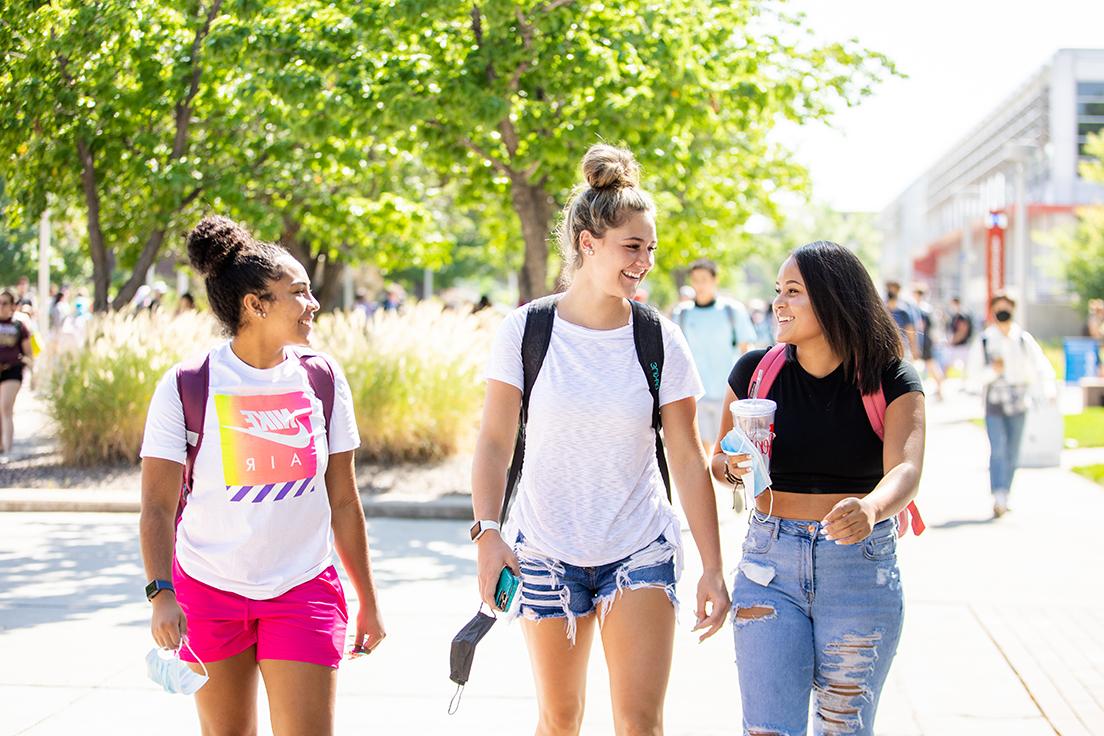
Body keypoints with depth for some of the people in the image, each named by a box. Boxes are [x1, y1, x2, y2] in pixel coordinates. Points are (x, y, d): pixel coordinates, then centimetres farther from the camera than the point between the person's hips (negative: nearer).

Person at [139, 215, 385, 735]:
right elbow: (158, 506, -9)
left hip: (304, 590, 1)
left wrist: (368, 603, 9)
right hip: (210, 593, -1)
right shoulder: (186, 387, -8)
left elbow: (343, 502, 6)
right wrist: (161, 593, -24)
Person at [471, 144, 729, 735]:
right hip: (546, 552, 0)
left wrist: (713, 569, -3)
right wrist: (487, 530, -19)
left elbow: (688, 462, -1)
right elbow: (495, 441, -5)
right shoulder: (526, 330, -6)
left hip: (639, 552, 0)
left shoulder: (660, 341, -4)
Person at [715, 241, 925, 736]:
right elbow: (719, 463, 13)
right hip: (770, 565, 1)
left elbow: (906, 470, -19)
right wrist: (735, 466, -12)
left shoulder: (890, 380, -4)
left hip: (861, 569, -1)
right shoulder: (756, 371, 2)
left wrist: (870, 509, -41)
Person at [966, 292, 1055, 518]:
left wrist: (1048, 389, -18)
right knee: (998, 449, -15)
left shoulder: (1024, 339, 2)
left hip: (1018, 402, 2)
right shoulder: (984, 341, -1)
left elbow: (1040, 366, -1)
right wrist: (993, 370, -18)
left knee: (1012, 452, 8)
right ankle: (999, 497, -23)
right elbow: (973, 374, 1)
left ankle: (1003, 498, 21)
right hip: (994, 402, -2)